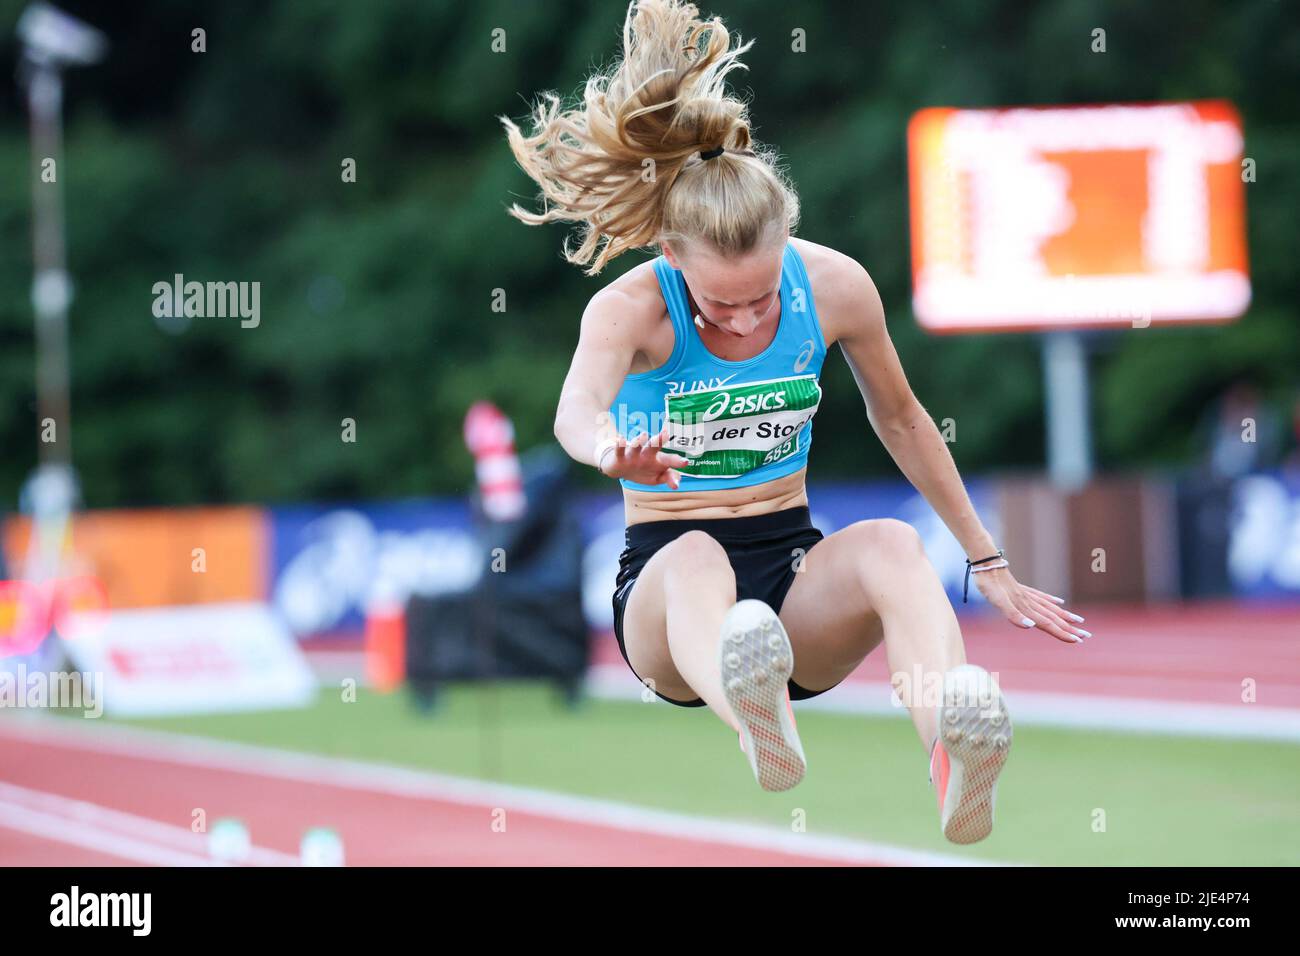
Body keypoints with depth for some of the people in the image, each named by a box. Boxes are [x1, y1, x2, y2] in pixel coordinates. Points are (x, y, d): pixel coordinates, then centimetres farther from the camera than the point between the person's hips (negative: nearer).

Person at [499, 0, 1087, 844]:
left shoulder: (835, 286, -4)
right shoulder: (631, 308, -14)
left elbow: (901, 420, 13)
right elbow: (578, 405, -37)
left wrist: (987, 563, 18)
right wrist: (610, 450, -62)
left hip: (796, 575, 2)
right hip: (663, 578, -2)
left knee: (891, 543, -33)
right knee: (697, 557, -40)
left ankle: (956, 763, -63)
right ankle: (757, 722, -75)